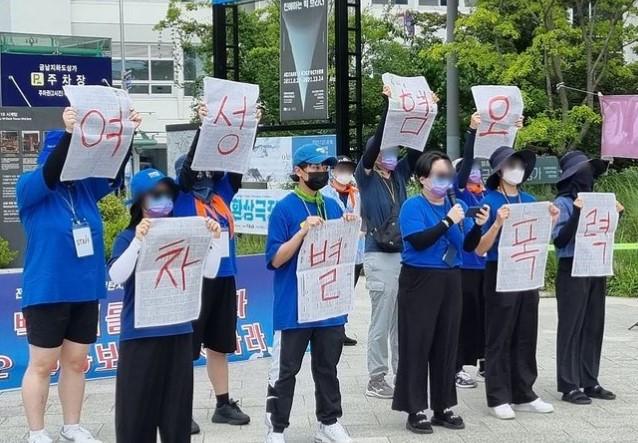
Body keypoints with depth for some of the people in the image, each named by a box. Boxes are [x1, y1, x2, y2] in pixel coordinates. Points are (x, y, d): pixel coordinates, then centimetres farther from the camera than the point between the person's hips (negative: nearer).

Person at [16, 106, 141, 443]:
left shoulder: (86, 187, 6)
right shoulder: (29, 187, -7)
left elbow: (114, 171, -4)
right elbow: (50, 173, -26)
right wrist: (68, 133, -38)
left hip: (85, 291, 5)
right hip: (47, 292, -5)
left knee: (76, 361, 14)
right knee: (42, 364, 3)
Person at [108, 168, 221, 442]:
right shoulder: (127, 238, -3)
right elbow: (116, 277, -18)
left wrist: (214, 239, -8)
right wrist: (138, 241, -28)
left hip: (178, 331, 4)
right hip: (140, 333, -3)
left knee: (177, 405, 9)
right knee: (138, 405, 1)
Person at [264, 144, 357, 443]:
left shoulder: (333, 207, 9)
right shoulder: (284, 208, -9)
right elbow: (275, 259, -13)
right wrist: (303, 231, -23)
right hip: (294, 306, -5)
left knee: (327, 368, 15)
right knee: (285, 370, 3)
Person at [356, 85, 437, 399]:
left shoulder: (399, 175, 11)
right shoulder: (365, 176, -4)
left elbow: (417, 147, 7)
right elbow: (375, 142, -16)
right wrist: (387, 105, -22)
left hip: (404, 254, 6)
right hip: (379, 256, -6)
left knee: (402, 319, 10)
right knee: (381, 320, -2)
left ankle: (402, 373, 18)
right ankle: (376, 379, 7)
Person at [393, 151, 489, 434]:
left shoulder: (456, 205, 10)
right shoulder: (413, 206, -6)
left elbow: (469, 245, 9)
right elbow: (418, 241, -20)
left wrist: (478, 225, -10)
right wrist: (448, 221, -21)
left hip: (451, 281, 6)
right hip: (420, 281, -5)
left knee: (447, 344, 8)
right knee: (417, 345, -3)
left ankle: (443, 408, 18)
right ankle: (416, 411, 3)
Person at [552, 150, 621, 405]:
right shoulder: (562, 203, -8)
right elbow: (559, 240, -16)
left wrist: (615, 215, 5)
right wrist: (577, 212, -23)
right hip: (572, 271, -7)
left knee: (593, 327, 9)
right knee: (571, 327, -2)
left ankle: (590, 382, 18)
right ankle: (569, 386, 3)